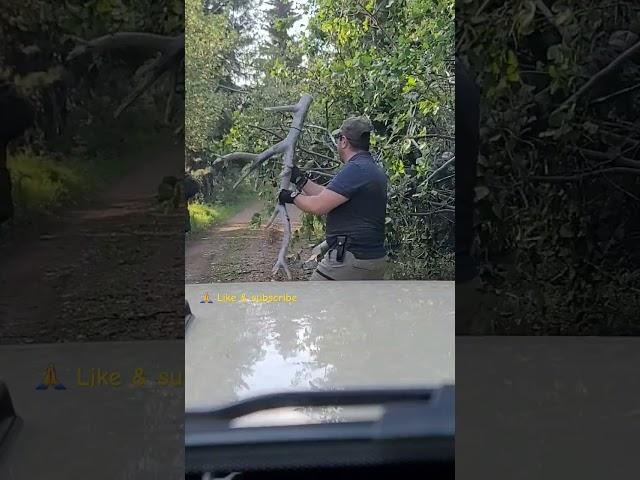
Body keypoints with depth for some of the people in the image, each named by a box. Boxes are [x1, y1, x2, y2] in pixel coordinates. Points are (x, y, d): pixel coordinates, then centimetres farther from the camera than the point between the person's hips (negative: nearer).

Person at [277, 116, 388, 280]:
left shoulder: (355, 170, -17)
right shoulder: (374, 171, 13)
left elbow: (318, 205, -21)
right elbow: (328, 196, 18)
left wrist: (293, 196, -2)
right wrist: (300, 179, 22)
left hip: (349, 259, -9)